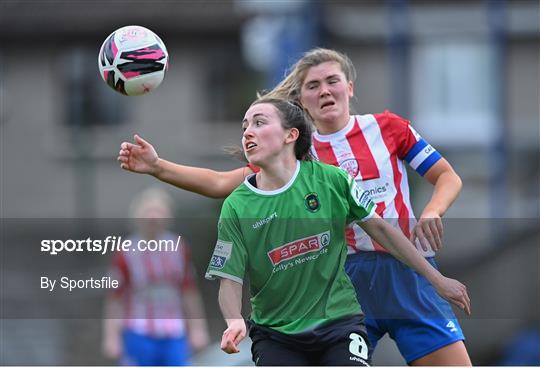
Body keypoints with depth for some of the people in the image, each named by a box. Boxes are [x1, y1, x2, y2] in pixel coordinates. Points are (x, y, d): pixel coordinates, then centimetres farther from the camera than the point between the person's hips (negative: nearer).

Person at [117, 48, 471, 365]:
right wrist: (157, 166, -8)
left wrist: (432, 213, -14)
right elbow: (222, 184, 3)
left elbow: (448, 176, 7)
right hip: (341, 280, 1)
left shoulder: (387, 127, 2)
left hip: (407, 274, -1)